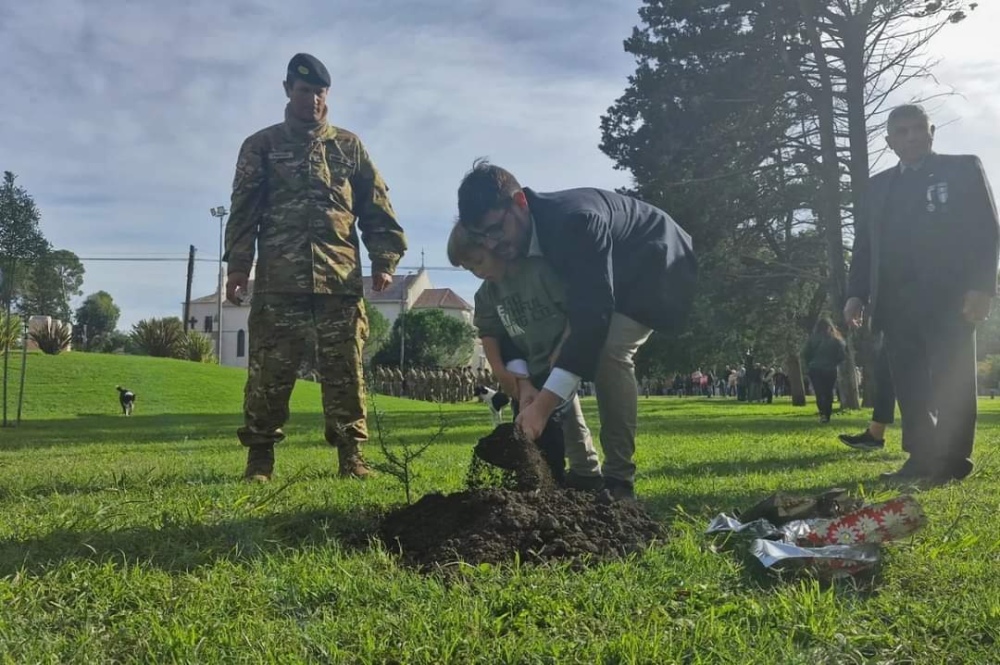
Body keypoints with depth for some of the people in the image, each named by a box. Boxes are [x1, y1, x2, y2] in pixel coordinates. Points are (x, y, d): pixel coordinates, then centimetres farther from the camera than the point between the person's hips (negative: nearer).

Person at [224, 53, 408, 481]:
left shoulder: (349, 147, 17)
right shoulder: (261, 147, 14)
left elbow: (376, 208, 13)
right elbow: (244, 211, 7)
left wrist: (384, 259, 3)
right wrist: (238, 265, -4)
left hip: (340, 280, 1)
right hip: (278, 282, -1)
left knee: (345, 373, 1)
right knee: (269, 373, -1)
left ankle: (350, 455, 8)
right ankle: (259, 457, 8)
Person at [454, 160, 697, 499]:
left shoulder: (574, 219, -40)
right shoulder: (517, 236, -15)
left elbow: (593, 314, -46)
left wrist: (543, 405, -50)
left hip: (654, 266, -8)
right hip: (606, 278, 8)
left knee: (610, 350, -28)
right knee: (564, 355, -3)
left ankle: (619, 478, -18)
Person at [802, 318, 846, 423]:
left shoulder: (813, 339, -1)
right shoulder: (836, 340, 0)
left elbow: (805, 355, -3)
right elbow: (842, 355, -4)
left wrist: (809, 365, 13)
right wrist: (833, 363, 12)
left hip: (815, 369, -1)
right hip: (830, 370, 1)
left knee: (819, 392, -4)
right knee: (828, 393, 13)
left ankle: (823, 413, -24)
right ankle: (827, 415, 13)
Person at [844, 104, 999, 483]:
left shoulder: (963, 169, 9)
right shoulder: (878, 186, 20)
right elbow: (864, 244, 16)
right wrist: (856, 294, 3)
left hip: (949, 298, -4)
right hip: (897, 302, 4)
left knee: (952, 381, -4)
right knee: (908, 384, 1)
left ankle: (953, 461, 0)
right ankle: (921, 459, 5)